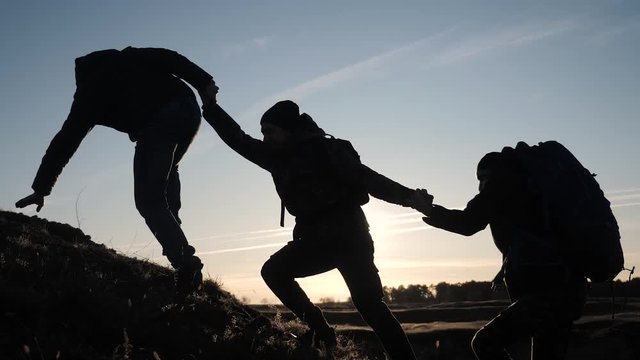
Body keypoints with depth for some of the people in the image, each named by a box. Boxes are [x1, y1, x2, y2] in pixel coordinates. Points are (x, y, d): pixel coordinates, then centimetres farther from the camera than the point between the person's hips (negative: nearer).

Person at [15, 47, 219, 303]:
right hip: (188, 108, 5)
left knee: (149, 201, 4)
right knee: (166, 172, 30)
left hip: (156, 123, -5)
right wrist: (202, 82, 6)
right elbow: (167, 58, 11)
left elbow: (64, 142, 22)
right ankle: (177, 242, 17)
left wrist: (41, 188, 28)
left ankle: (185, 262, -15)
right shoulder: (123, 58, 28)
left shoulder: (88, 94, 21)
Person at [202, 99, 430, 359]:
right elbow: (239, 140, 16)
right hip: (316, 239, 7)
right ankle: (319, 328, -3)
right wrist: (210, 106, 13)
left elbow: (364, 177, -17)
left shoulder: (323, 149, -11)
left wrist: (407, 196, -28)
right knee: (273, 271, -4)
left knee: (369, 305, -15)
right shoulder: (278, 157, 8)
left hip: (348, 236, -7)